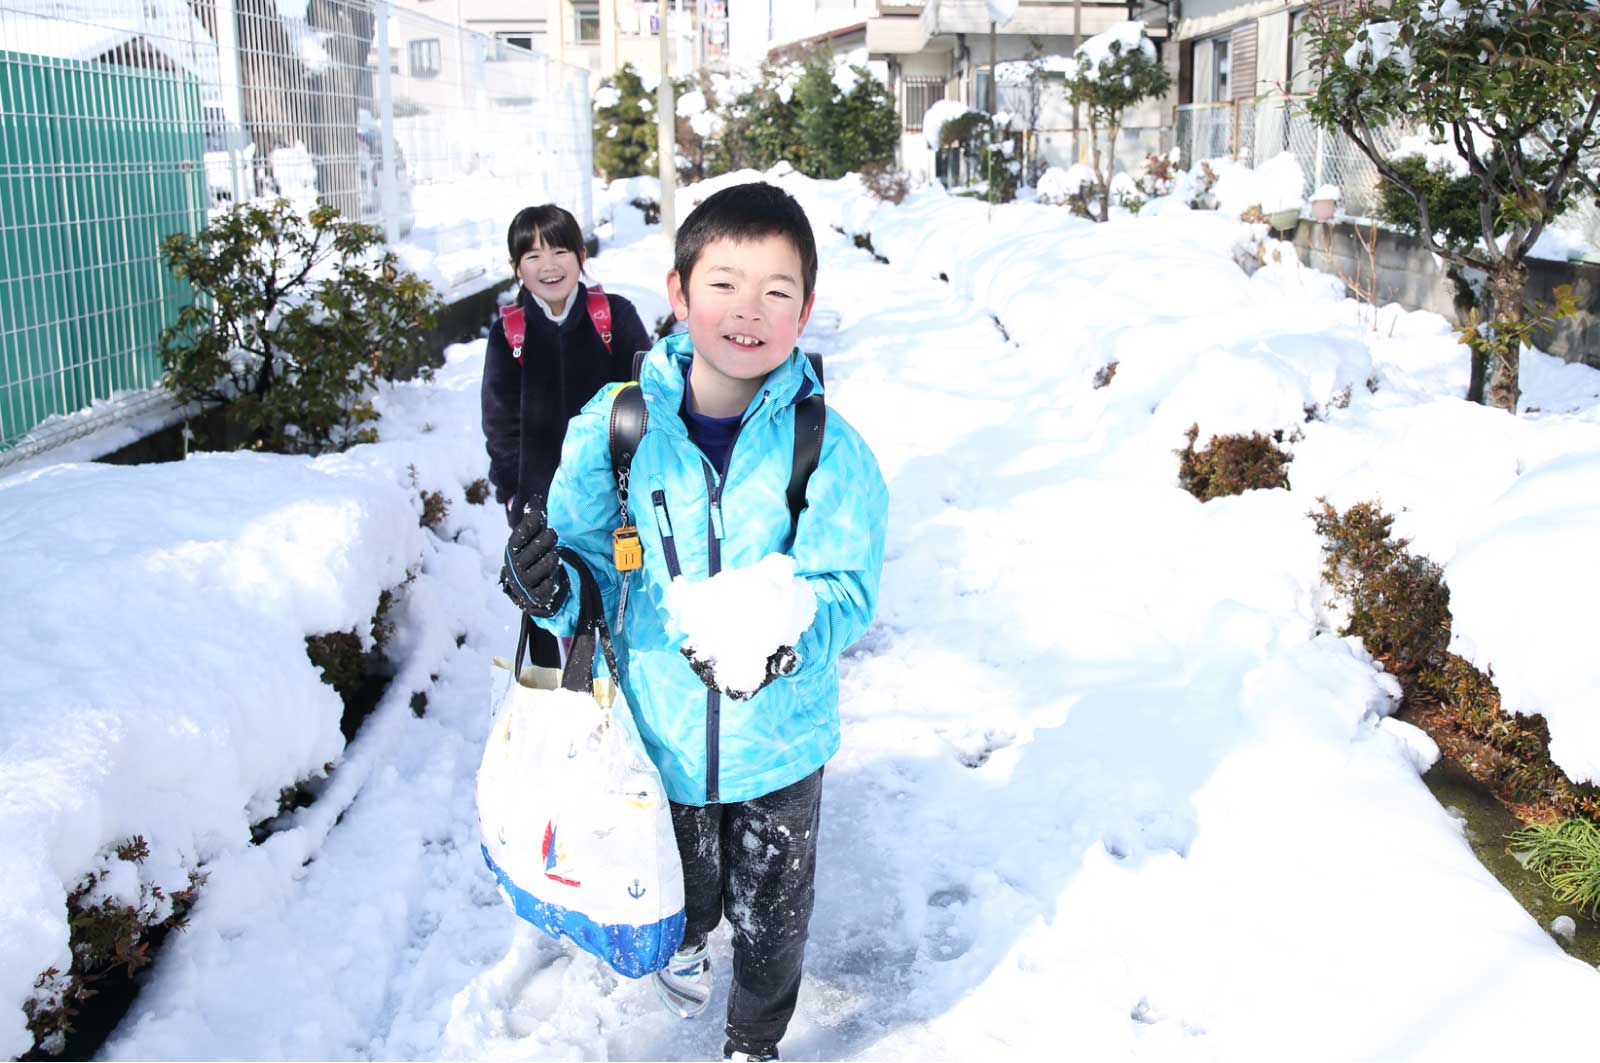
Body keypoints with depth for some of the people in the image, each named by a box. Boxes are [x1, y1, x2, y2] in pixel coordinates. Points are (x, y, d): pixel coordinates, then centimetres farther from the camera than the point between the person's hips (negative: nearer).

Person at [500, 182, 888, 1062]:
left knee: (771, 922, 18)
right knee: (682, 892, 27)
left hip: (778, 736, -1)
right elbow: (593, 559, -4)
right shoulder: (614, 428, -12)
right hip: (658, 728, 1)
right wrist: (554, 587, -27)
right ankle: (681, 945, 66)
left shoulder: (828, 447, -15)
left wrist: (785, 638, -39)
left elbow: (846, 589, -18)